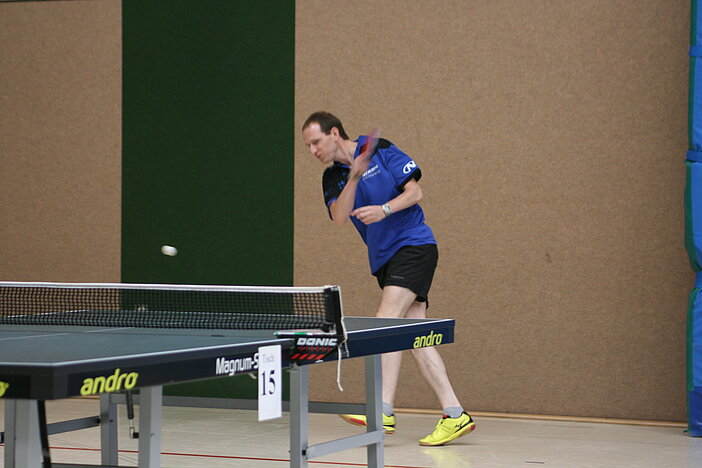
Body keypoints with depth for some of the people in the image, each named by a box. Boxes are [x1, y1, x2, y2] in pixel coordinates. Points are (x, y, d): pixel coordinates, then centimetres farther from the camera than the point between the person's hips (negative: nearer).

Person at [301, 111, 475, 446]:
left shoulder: (382, 150, -3)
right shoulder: (333, 177, 11)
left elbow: (415, 192, -5)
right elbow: (339, 217, -7)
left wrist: (384, 209, -21)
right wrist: (354, 177, -19)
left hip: (414, 246, -7)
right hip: (384, 259, 7)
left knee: (386, 320, -21)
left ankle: (383, 411, -28)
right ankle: (454, 415, -1)